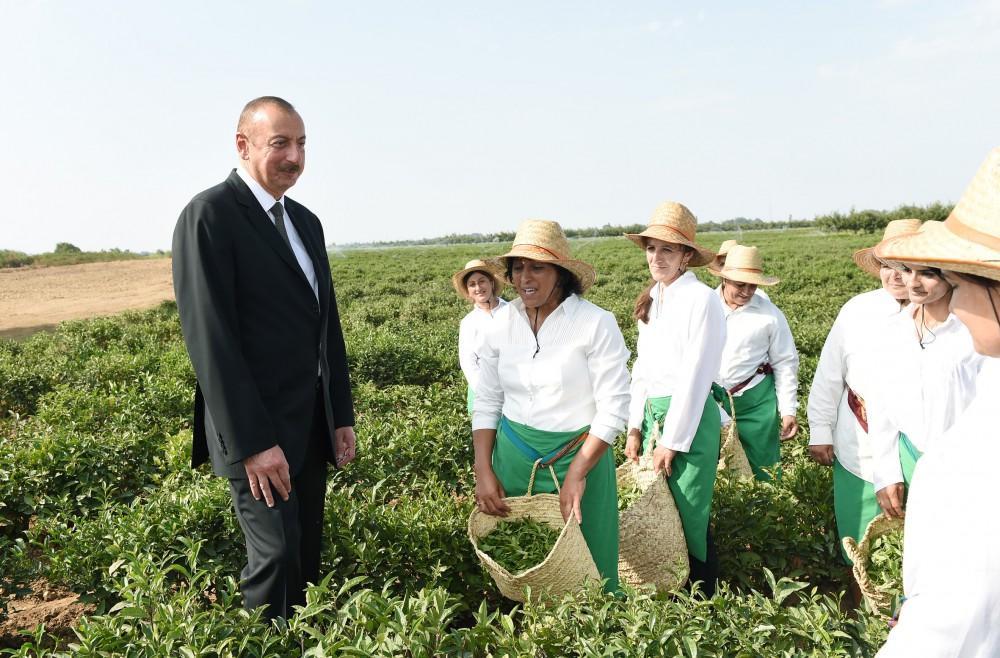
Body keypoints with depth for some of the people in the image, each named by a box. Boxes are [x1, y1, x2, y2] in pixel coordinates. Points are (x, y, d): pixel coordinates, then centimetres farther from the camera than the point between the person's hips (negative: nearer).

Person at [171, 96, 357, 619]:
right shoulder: (209, 215, -11)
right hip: (255, 427, -7)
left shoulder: (306, 222, 14)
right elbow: (209, 338, -17)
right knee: (277, 556, -5)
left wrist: (342, 417, 10)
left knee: (307, 557, 14)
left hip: (312, 425, 8)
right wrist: (252, 442, -19)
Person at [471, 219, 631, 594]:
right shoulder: (501, 324, -1)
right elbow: (487, 403, 5)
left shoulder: (596, 324, -13)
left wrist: (577, 473, -17)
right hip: (513, 458, 4)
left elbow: (613, 409, -13)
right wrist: (483, 471, -2)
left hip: (579, 456, -3)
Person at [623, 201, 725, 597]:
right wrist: (635, 428, 8)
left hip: (691, 419, -7)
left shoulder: (702, 299, -13)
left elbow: (695, 376, -16)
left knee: (689, 518, 2)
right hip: (652, 416, 7)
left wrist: (673, 441, -14)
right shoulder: (652, 301, 11)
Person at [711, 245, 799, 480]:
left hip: (755, 400, -1)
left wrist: (788, 410, -1)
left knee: (762, 468, 7)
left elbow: (785, 363, 2)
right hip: (710, 397, 1)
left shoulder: (770, 314, -4)